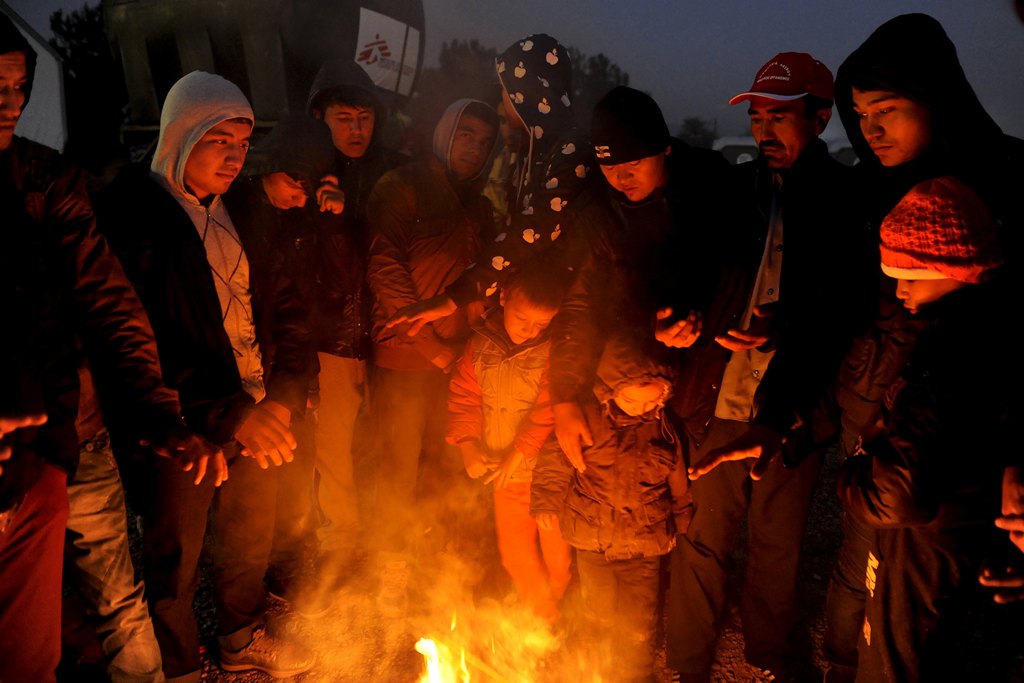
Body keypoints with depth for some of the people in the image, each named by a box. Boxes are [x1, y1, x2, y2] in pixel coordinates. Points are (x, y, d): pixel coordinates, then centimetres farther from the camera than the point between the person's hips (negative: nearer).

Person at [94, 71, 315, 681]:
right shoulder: (132, 214, -14)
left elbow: (284, 306, 5)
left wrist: (282, 398, -8)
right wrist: (229, 416, -27)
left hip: (255, 418, 6)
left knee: (251, 537, 23)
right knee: (177, 560, 13)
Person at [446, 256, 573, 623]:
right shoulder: (481, 343, -3)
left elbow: (551, 412, -21)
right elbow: (463, 396, 2)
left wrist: (519, 454, -19)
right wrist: (468, 447, -8)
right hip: (504, 473, 5)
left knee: (557, 554, 7)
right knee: (515, 553, 18)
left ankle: (561, 618, 37)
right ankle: (540, 618, 42)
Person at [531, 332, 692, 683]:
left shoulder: (663, 424, -8)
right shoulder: (587, 419, -17)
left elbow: (678, 477, 6)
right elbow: (553, 461, -5)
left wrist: (680, 520, 14)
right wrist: (545, 503, -2)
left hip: (647, 541, 1)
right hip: (594, 539, -1)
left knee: (640, 621, 11)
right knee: (600, 615, 16)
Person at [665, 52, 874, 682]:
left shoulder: (847, 201, -1)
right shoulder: (735, 189, 6)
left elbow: (854, 311, -4)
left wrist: (790, 328, -20)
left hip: (790, 415, -1)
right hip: (717, 401, 2)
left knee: (778, 547, 15)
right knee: (701, 540, 9)